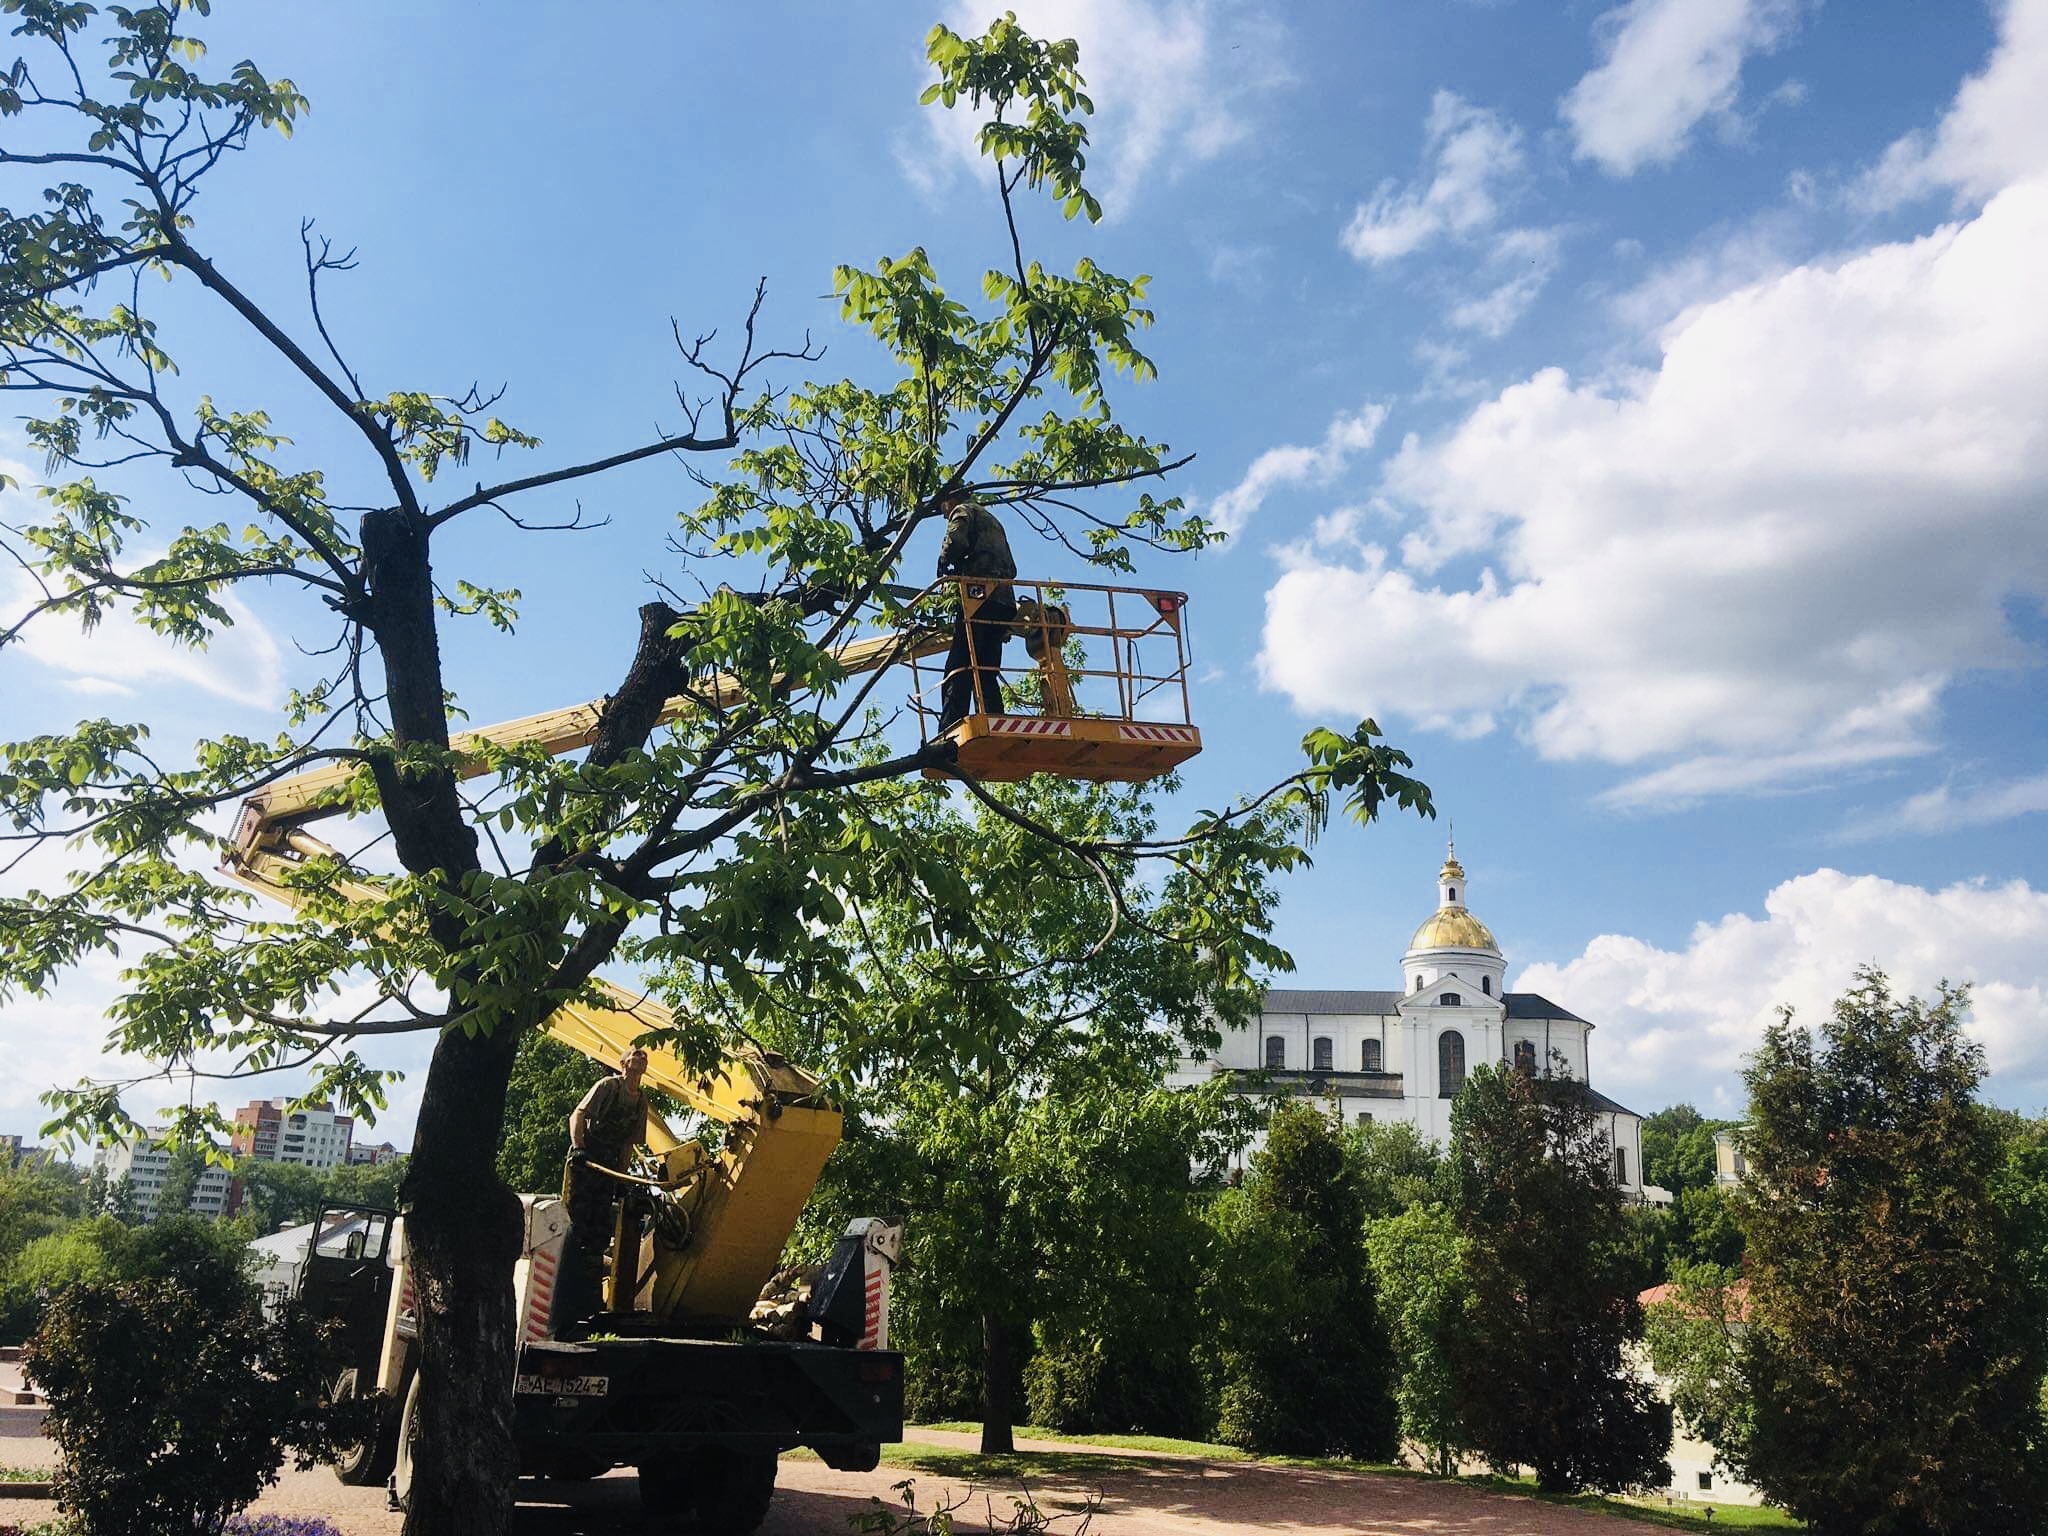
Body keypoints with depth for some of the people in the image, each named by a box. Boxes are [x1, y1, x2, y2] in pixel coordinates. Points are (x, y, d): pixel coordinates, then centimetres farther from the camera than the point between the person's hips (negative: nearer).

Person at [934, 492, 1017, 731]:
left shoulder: (963, 511, 11)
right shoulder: (993, 521, 34)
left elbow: (956, 541, -11)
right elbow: (1012, 570, 29)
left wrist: (944, 565, 6)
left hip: (980, 596, -8)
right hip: (1005, 601, 8)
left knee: (958, 670, -15)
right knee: (987, 674, 5)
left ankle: (949, 734, -26)